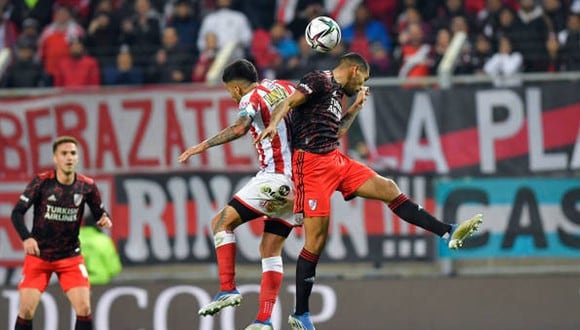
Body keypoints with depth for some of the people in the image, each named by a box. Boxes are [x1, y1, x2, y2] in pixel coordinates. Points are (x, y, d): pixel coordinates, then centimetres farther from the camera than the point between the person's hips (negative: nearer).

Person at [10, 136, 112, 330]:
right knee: (26, 310, -7)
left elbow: (99, 213, 4)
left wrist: (105, 220, -21)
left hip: (70, 257, 1)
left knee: (84, 308, -11)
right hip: (38, 255, -1)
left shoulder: (87, 186, -6)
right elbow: (17, 213, -12)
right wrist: (26, 238, -29)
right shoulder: (41, 182, -12)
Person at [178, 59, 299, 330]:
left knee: (222, 222, 0)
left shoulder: (251, 97, -6)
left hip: (275, 177, -8)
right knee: (271, 249, 10)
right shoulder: (284, 87, 16)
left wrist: (203, 146, -24)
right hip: (298, 180, 8)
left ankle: (228, 289, -12)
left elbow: (240, 127, -26)